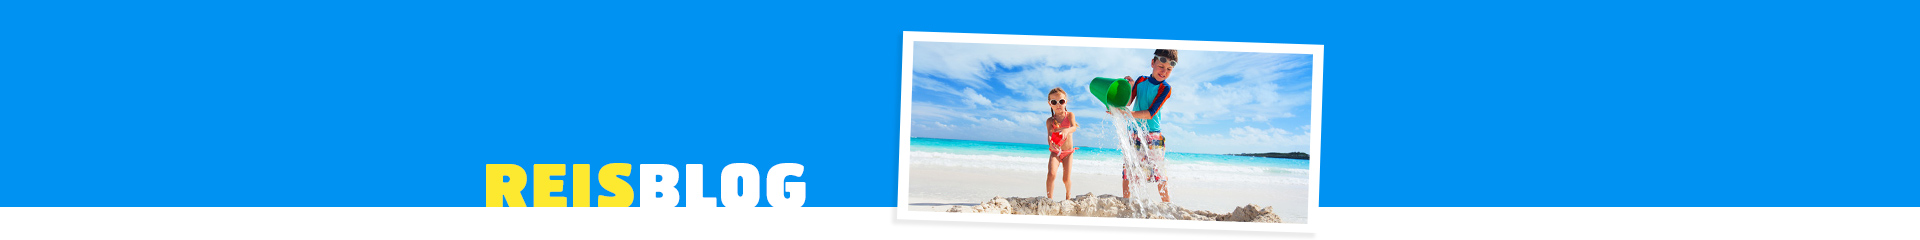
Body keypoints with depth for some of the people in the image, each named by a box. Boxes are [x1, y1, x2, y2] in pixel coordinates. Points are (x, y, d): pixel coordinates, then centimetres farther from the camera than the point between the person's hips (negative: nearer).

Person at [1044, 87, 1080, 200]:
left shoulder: (1070, 115, -1)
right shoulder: (1050, 120, -2)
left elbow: (1074, 127, -21)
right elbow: (1049, 134, -20)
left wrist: (1066, 130, -45)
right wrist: (1050, 143, -44)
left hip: (1068, 152, 0)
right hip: (1055, 152, 0)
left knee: (1066, 179, -1)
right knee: (1051, 173, -24)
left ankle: (1068, 196, 28)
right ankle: (1050, 199, -19)